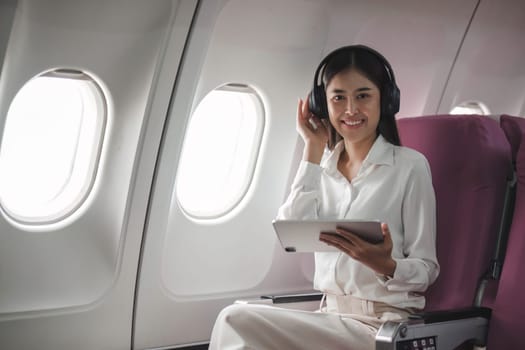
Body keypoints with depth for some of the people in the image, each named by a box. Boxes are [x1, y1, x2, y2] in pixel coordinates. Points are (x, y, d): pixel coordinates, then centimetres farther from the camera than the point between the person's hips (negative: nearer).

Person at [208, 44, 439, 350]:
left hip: (385, 323, -5)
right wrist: (314, 151, -2)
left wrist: (385, 265, -27)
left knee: (236, 324, -21)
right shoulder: (323, 166, 10)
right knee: (235, 319, -21)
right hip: (331, 317, 5)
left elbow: (427, 269, -4)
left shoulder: (410, 165, -5)